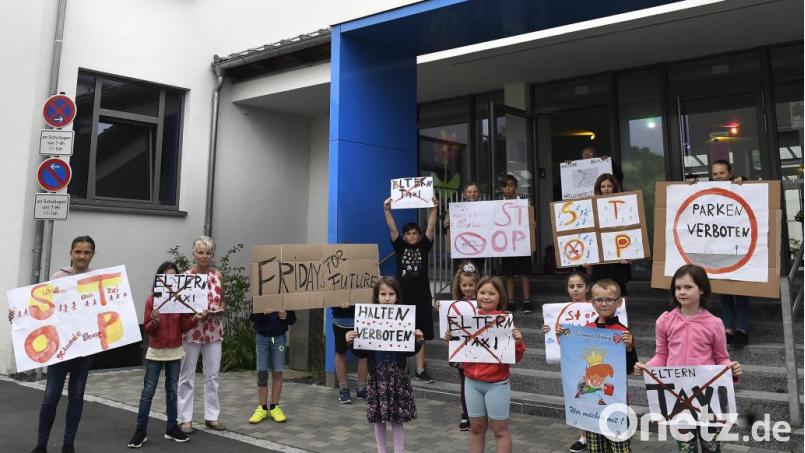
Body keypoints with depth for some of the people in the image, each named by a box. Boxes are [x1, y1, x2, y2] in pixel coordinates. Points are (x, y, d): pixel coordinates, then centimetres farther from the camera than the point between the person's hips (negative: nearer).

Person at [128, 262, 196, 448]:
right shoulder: (151, 299, -6)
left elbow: (184, 328, -1)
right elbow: (147, 329, -5)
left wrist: (193, 318, -18)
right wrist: (154, 321, -25)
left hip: (175, 351, 2)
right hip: (155, 351, -2)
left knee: (172, 390, 9)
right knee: (148, 391, 1)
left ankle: (171, 428, 18)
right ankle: (141, 431, 9)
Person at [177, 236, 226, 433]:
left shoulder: (218, 275, 3)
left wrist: (218, 310, -10)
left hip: (214, 330, 4)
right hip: (191, 330, -3)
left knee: (212, 375, 9)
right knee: (187, 376, 5)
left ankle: (212, 416, 20)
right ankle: (186, 419, 16)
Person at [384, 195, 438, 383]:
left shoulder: (424, 247, 5)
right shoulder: (400, 247, 5)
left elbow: (431, 228, -5)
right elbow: (392, 229, -5)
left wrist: (434, 208, -16)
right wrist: (387, 210, -16)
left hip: (422, 297, 1)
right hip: (402, 297, 0)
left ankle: (420, 370, 14)